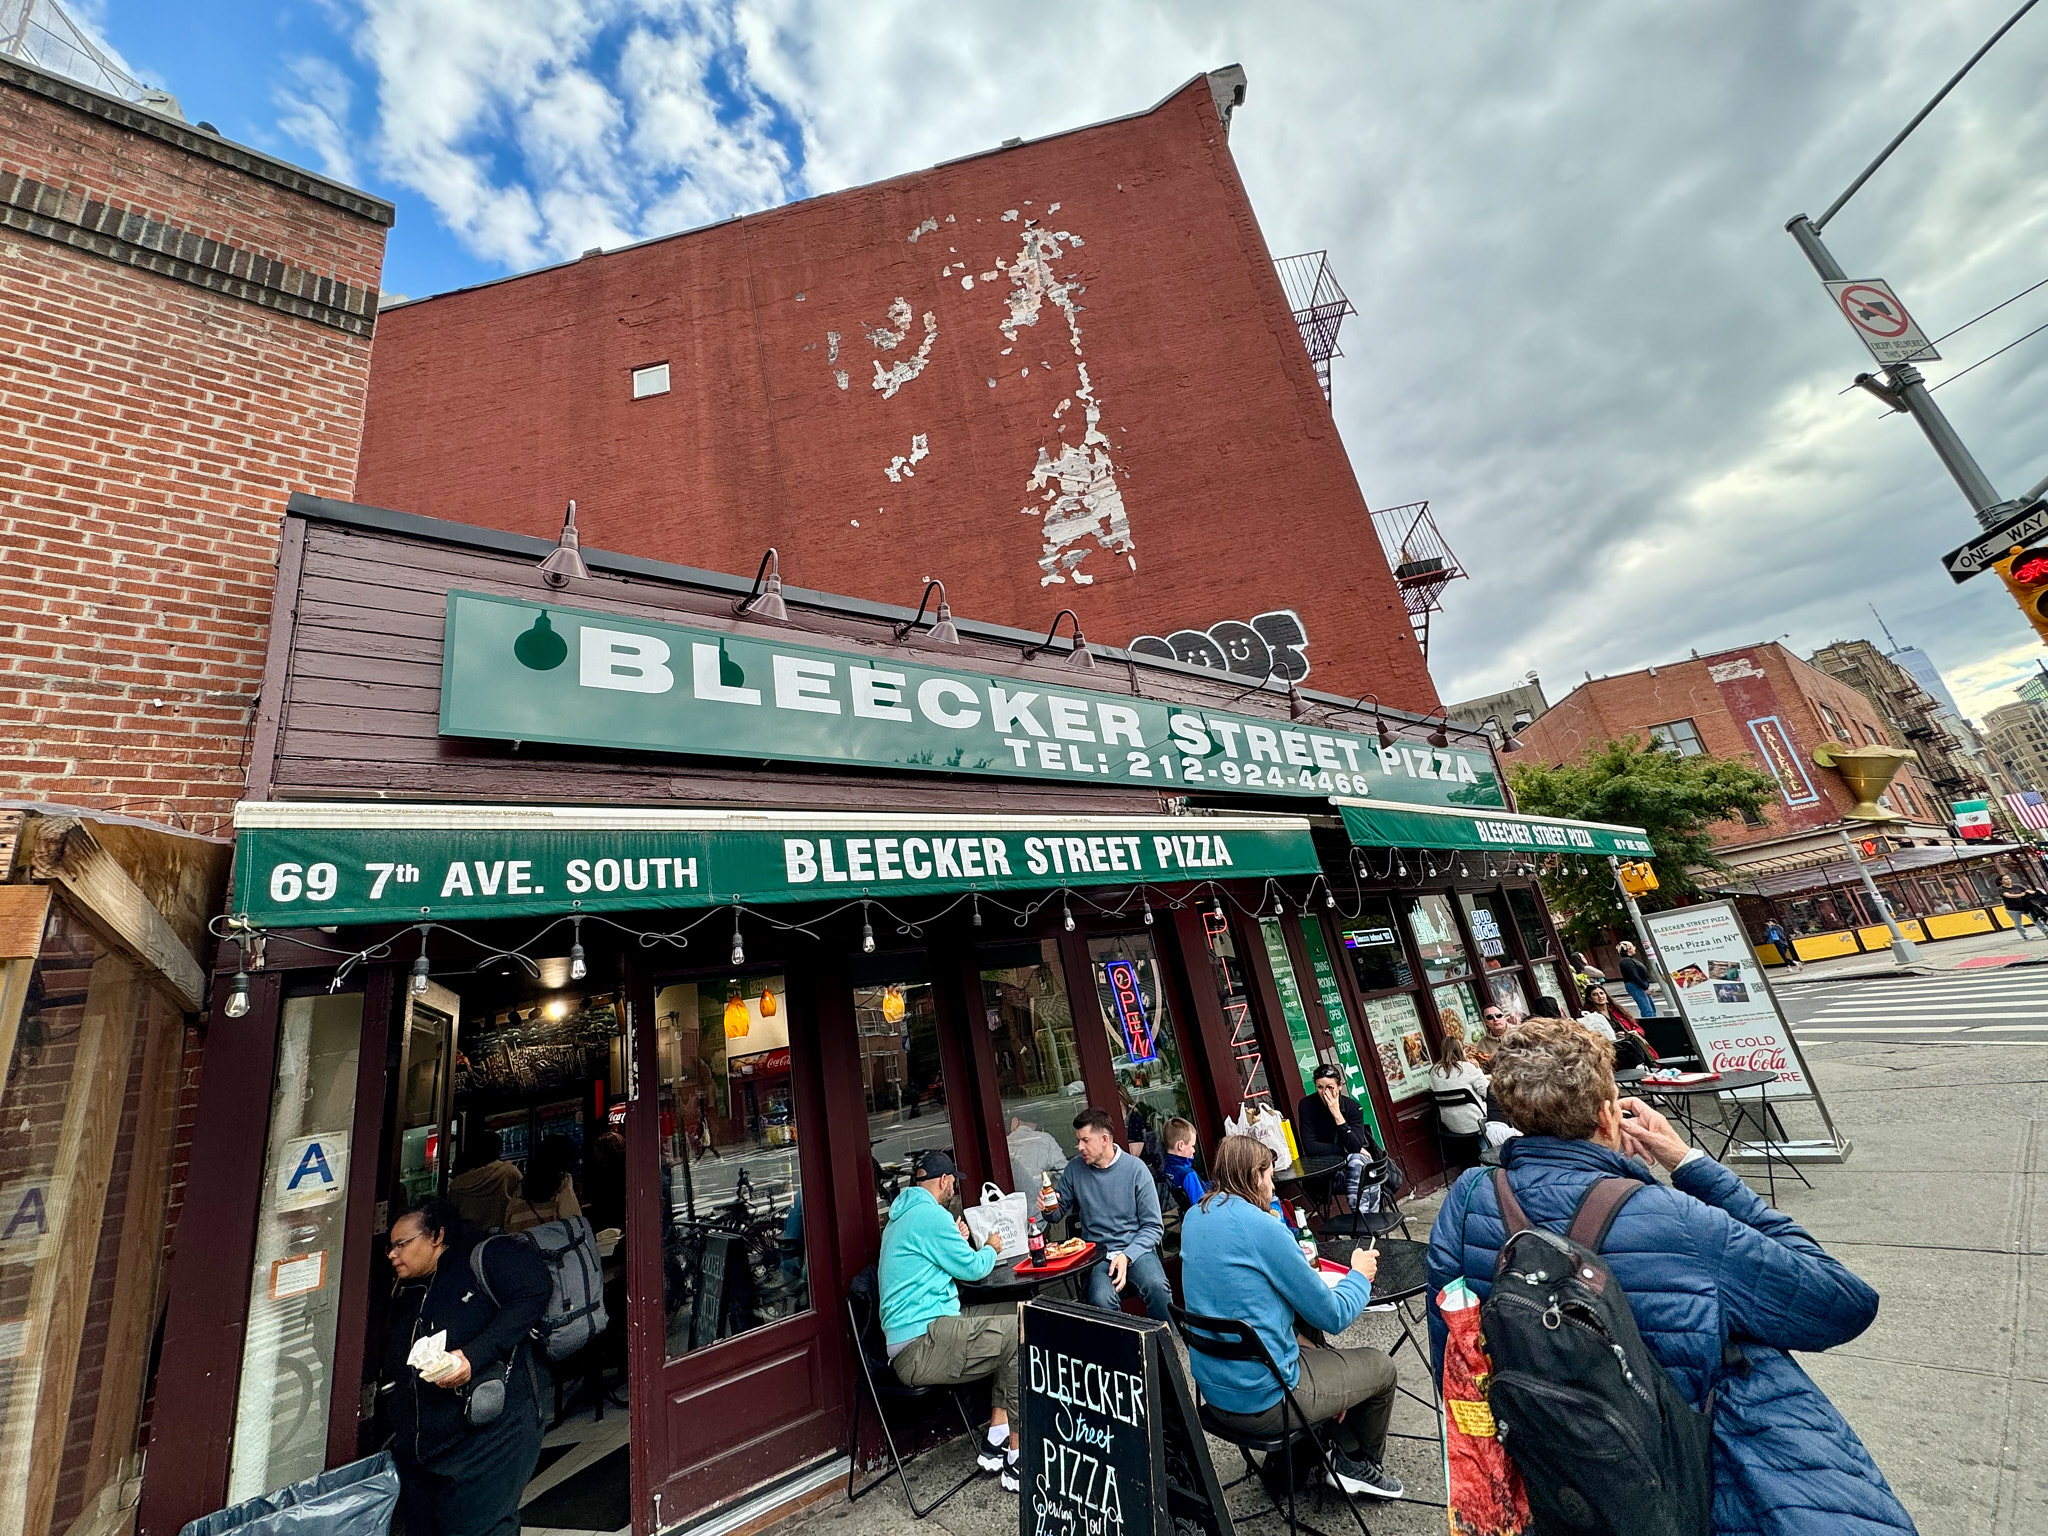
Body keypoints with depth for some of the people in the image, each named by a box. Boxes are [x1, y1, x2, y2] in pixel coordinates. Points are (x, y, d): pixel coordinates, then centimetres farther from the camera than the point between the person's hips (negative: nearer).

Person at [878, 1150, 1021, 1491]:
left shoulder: (903, 1214, 18)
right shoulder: (930, 1213, -15)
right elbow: (973, 1269, -8)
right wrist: (990, 1248, 10)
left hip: (909, 1341, 10)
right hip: (921, 1348, -10)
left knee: (1014, 1312, 10)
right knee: (1021, 1335, -13)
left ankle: (996, 1441, 10)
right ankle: (1018, 1457, -4)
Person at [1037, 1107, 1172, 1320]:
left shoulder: (1135, 1168, -5)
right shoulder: (1074, 1169, 3)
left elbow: (1154, 1226, -2)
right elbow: (1060, 1210, 16)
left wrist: (1127, 1256, -17)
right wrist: (1049, 1209, -8)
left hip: (1136, 1249, -1)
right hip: (1097, 1254, 1)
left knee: (1158, 1288, -31)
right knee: (1102, 1300, -31)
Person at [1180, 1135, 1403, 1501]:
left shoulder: (1194, 1218, -1)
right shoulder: (1261, 1227, -24)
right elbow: (1333, 1316, -14)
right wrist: (1359, 1275, 4)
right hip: (1262, 1399, -7)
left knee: (1319, 1351, 30)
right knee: (1381, 1368, 15)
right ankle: (1360, 1464, 36)